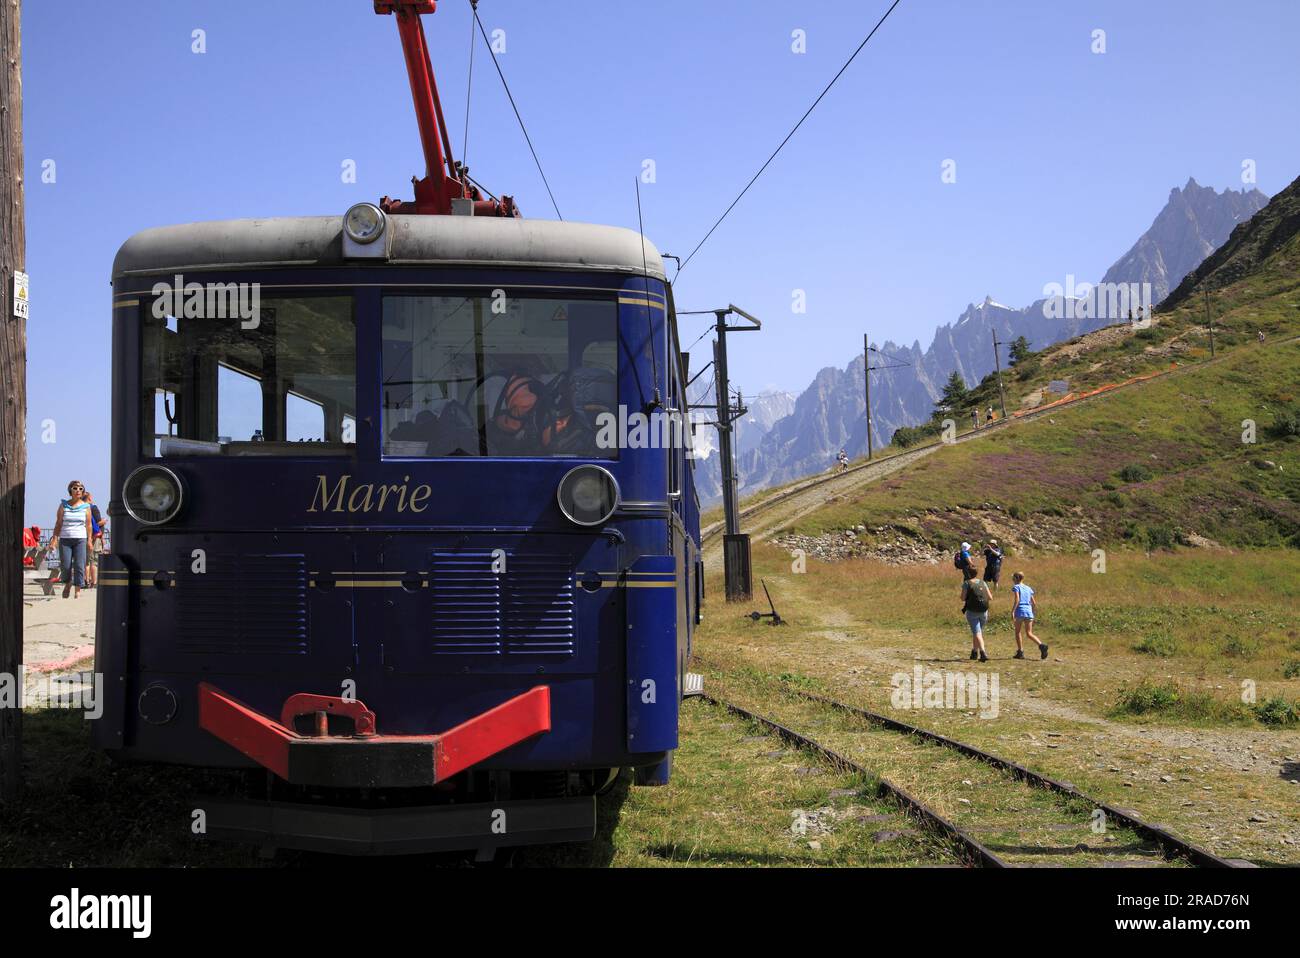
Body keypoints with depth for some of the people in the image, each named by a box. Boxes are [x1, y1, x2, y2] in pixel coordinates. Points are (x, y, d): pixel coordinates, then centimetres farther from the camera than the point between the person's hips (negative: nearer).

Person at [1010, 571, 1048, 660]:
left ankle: (1020, 652, 9)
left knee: (1017, 632, 11)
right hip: (1029, 612, 5)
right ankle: (1041, 645, -21)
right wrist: (1033, 613, 28)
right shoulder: (1028, 588, 19)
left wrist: (1012, 611, -16)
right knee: (1029, 633, 3)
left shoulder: (1016, 587, 2)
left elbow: (1017, 599, -14)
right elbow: (1034, 603, 18)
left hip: (1020, 612, -5)